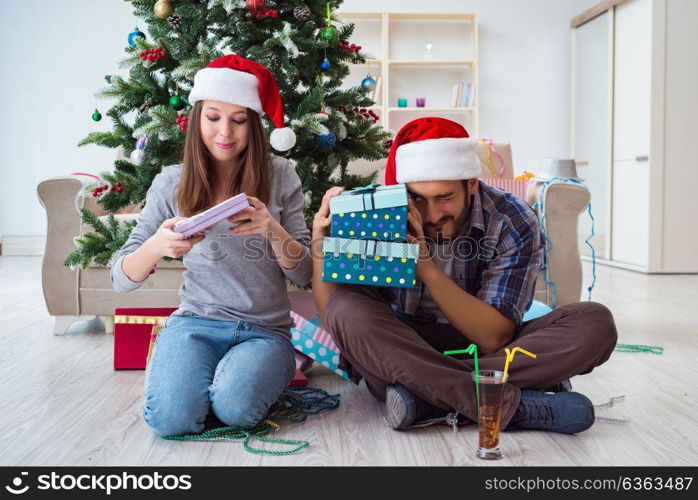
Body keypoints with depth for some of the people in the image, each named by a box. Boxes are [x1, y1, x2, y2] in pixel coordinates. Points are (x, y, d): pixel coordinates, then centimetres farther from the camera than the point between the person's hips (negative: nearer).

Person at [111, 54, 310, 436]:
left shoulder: (278, 176, -1)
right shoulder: (172, 184, 0)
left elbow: (303, 273, -3)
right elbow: (121, 280, -2)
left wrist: (273, 230, -23)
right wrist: (156, 247, -25)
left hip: (265, 329, 0)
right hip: (195, 322, 1)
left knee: (235, 408, -29)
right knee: (171, 417, -25)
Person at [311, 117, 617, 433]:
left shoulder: (513, 224, -12)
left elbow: (494, 338, -17)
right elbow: (334, 317, -11)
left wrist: (427, 267, -28)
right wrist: (320, 241, -26)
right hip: (399, 354, 0)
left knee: (595, 323, -23)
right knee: (347, 308, -31)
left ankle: (430, 399, -31)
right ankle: (512, 404, -34)